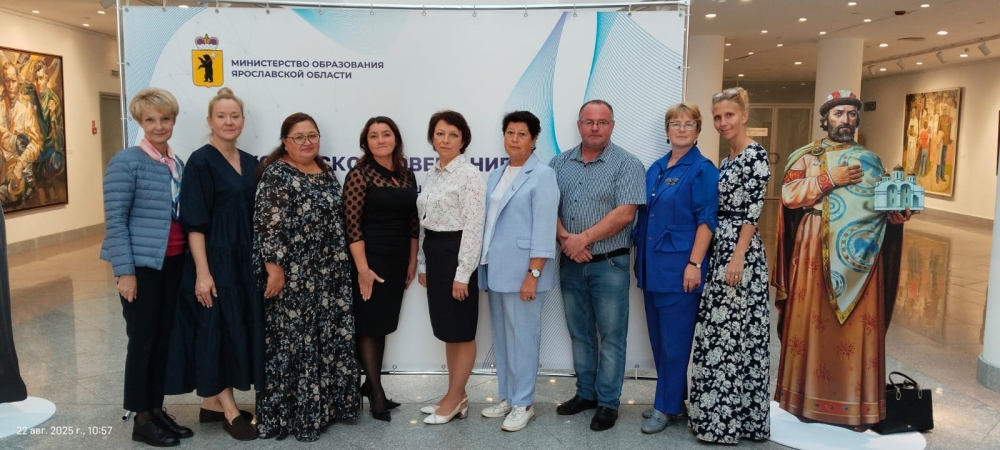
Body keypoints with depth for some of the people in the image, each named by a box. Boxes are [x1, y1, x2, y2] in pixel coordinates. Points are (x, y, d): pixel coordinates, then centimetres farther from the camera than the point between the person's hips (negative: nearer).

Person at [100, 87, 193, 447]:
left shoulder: (177, 164, 10)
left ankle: (157, 409, 25)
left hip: (173, 263, 6)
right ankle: (141, 419, 15)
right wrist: (125, 271, -16)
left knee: (164, 338, 12)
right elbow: (115, 219, -12)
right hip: (141, 264, -6)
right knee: (142, 340, 2)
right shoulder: (127, 162, -9)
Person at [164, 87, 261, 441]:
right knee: (218, 328, 1)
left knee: (241, 328, 11)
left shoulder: (250, 163, 10)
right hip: (215, 260, -7)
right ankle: (229, 410, 12)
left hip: (245, 259, 7)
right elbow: (194, 222, -15)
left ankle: (212, 402, 25)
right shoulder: (200, 162, -10)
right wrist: (202, 272, -19)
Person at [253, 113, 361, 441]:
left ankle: (324, 403, 26)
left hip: (329, 273, 7)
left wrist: (340, 266, 17)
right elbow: (268, 225, -16)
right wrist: (274, 267, -20)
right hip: (293, 275, -7)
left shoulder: (326, 172, 12)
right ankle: (287, 412, 14)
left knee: (329, 337, 12)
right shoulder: (277, 174, -9)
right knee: (293, 340, 1)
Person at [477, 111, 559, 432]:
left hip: (522, 270, -7)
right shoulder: (496, 175, 13)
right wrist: (484, 264, 10)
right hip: (496, 269, 7)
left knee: (522, 337, 0)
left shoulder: (542, 175, -8)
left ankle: (523, 404, 13)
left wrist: (533, 275, -19)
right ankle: (507, 397, 27)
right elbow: (488, 222, 14)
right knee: (501, 337, 14)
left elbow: (544, 229, -14)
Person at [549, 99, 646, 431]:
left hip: (609, 264, -4)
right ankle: (586, 393, 28)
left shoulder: (627, 164, -7)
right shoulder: (560, 163, 7)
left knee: (611, 335, 4)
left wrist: (583, 238, -17)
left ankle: (608, 402, 16)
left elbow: (625, 213, -16)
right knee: (580, 332, 14)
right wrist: (565, 239, -14)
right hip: (571, 263, 5)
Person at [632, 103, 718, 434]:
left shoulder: (703, 170, -7)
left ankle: (667, 406, 12)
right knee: (658, 338, 14)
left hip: (679, 267, -7)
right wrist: (640, 258, 15)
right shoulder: (656, 168, 13)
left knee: (675, 340, 1)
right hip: (652, 266, 7)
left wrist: (694, 264, -18)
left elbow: (706, 220, -12)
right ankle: (672, 397, 27)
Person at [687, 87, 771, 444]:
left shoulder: (755, 154, -10)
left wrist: (739, 257, -21)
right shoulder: (727, 160, 15)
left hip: (740, 251, -9)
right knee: (719, 331, 13)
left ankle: (730, 418, 10)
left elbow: (753, 211, -16)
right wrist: (721, 253, 15)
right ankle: (719, 412, 23)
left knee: (734, 333, -2)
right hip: (720, 248, 9)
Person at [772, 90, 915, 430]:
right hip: (816, 252, -2)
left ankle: (855, 404, 13)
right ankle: (809, 398, 11)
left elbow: (884, 205, 12)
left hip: (859, 256, 3)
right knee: (813, 321, 0)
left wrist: (900, 209, -9)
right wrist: (830, 179, -14)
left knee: (859, 327, 3)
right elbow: (789, 194, -9)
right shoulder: (807, 157, 6)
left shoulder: (870, 160, 16)